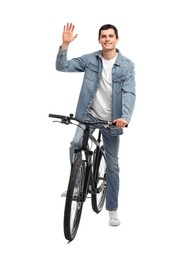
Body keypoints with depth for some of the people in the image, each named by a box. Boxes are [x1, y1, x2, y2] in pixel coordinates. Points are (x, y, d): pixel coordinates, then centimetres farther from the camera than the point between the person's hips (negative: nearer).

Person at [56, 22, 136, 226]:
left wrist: (125, 116, -34)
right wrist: (65, 45, -21)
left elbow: (129, 93, -17)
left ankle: (112, 210, 19)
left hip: (111, 120, 0)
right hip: (89, 115, 1)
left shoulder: (127, 65, -8)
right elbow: (62, 66, -5)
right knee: (75, 145, -27)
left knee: (112, 166, 6)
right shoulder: (89, 60, -2)